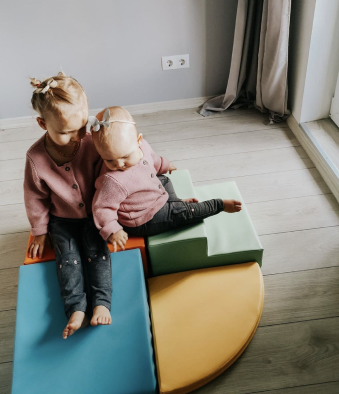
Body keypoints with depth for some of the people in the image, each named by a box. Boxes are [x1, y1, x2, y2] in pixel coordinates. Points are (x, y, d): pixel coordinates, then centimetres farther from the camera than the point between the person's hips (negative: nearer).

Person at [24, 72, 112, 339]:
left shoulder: (92, 143, -20)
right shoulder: (36, 157, -18)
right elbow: (36, 198, -5)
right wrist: (40, 232, 3)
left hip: (93, 212, 0)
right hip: (61, 218, 1)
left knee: (97, 249, -14)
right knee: (68, 256, -12)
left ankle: (101, 303, -13)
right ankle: (76, 309, -13)